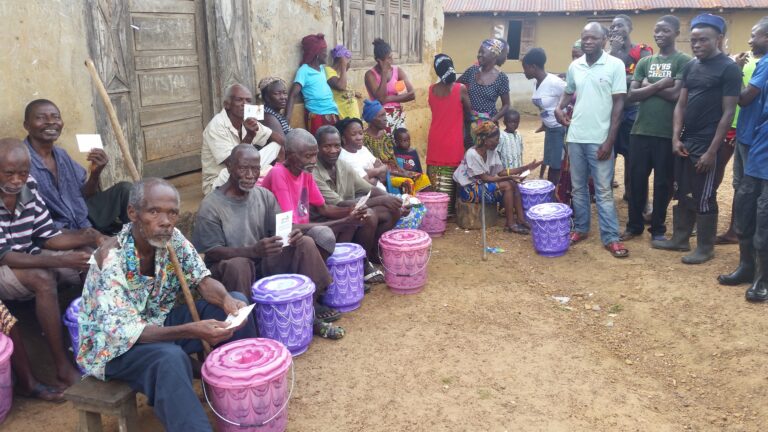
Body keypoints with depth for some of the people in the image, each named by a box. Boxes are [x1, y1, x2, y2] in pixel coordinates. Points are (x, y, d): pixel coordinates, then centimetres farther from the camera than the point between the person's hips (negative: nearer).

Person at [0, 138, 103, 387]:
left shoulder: (29, 187, -6)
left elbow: (47, 237, 0)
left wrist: (87, 237, -20)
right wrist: (61, 261, -33)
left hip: (28, 258, 6)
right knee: (43, 279, -35)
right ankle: (64, 370, -28)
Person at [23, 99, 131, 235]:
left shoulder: (61, 154, 8)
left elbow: (83, 195, 13)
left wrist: (95, 173, -8)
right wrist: (85, 235, -23)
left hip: (85, 221, 8)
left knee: (124, 189, -1)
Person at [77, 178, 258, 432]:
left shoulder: (172, 238, -10)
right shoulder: (111, 258, -28)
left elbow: (202, 280, -5)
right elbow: (123, 332, -32)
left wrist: (226, 299, -29)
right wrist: (193, 331, -42)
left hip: (160, 322, 7)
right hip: (113, 346, -6)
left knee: (236, 303, -9)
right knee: (171, 358, -39)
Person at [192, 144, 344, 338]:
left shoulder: (265, 196, -1)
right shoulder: (210, 207, -16)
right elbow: (212, 252, -19)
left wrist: (293, 234, -24)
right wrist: (254, 251, -34)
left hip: (264, 263, 5)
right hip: (231, 266, -5)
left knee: (305, 244, -14)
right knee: (238, 265, -39)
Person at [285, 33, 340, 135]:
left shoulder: (322, 68, 16)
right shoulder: (304, 70, -6)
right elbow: (293, 95, -15)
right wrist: (287, 119, -25)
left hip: (332, 115, 7)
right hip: (317, 117, -7)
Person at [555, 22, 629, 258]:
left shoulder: (615, 65, -6)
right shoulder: (574, 66, 6)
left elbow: (618, 104, -7)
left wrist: (609, 140, -12)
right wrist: (559, 108, 2)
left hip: (599, 139, -4)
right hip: (575, 137, 4)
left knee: (603, 190, -1)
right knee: (578, 187, 13)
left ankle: (610, 237, 5)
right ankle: (580, 228, 25)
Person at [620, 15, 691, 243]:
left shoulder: (683, 61, -2)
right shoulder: (644, 62, 11)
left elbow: (676, 94, -14)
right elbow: (632, 95, 1)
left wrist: (648, 87, -4)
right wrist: (659, 85, -10)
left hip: (667, 133, -4)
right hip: (640, 131, 4)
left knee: (663, 183, 6)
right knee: (636, 180, 9)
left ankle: (658, 228, 19)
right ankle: (634, 225, 22)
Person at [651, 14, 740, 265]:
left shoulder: (728, 68, -9)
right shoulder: (690, 67, 10)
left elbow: (728, 112, -12)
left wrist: (712, 151, -16)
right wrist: (676, 137, -1)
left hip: (706, 144, -6)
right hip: (685, 141, 6)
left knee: (703, 198, 1)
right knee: (681, 194, 13)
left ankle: (705, 247, 13)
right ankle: (679, 239, 25)